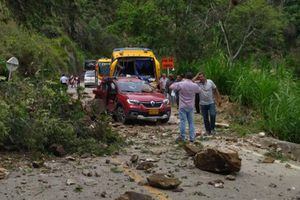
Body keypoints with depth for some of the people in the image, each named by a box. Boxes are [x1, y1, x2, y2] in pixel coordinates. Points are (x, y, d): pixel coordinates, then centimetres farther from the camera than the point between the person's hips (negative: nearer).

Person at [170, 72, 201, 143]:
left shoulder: (180, 84, -11)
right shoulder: (195, 85, -1)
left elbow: (171, 87, -6)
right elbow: (199, 90, 20)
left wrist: (176, 83, 11)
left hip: (183, 106, -3)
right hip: (191, 106, 3)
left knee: (182, 121, 0)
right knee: (191, 122, 8)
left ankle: (182, 137, 3)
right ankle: (192, 137, 9)